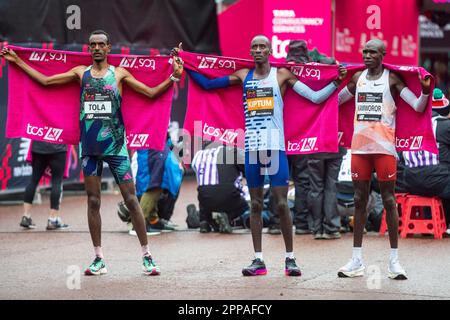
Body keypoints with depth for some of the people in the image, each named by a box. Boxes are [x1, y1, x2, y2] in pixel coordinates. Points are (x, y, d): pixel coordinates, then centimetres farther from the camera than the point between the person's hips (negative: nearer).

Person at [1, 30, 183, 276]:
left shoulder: (119, 74, 5)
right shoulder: (80, 73, 10)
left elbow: (152, 93, 4)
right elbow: (45, 81, 15)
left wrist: (174, 77, -8)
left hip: (115, 145, -2)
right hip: (89, 146, 2)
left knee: (131, 199, -5)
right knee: (93, 201, 4)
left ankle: (146, 256, -1)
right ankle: (99, 259, 9)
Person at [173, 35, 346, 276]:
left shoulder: (281, 75, 2)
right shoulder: (243, 76, 11)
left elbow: (315, 97, 2)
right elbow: (207, 84, 15)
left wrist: (337, 82, -8)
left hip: (275, 147, -3)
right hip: (251, 148, 3)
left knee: (281, 204, -4)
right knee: (256, 204, 6)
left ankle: (290, 258, 4)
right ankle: (258, 260, 10)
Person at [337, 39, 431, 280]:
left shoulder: (392, 79, -2)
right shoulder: (358, 78, 11)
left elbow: (418, 107, -8)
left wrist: (425, 89, -25)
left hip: (384, 146, -4)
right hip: (360, 146, 4)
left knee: (389, 201, -1)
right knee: (360, 201, 7)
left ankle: (394, 260, 4)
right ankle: (356, 260, 10)